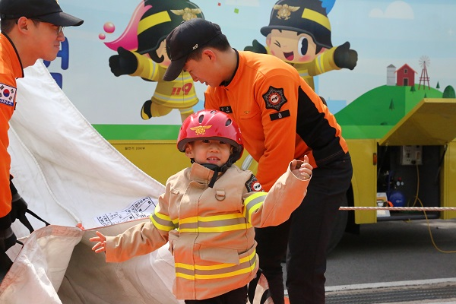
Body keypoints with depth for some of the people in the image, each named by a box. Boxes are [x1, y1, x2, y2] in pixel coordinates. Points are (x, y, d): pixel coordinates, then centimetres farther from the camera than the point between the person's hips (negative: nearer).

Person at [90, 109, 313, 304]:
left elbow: (267, 212, -21)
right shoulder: (176, 186, 7)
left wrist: (293, 181, -34)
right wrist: (116, 246, 18)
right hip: (192, 286, 4)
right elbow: (156, 231, 15)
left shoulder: (241, 182, -6)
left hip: (231, 284, -4)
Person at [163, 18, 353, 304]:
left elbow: (278, 150, -28)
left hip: (323, 169, -8)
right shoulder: (216, 90, 0)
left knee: (303, 270, -10)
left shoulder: (270, 76, -27)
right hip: (282, 172, 8)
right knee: (263, 259, 11)